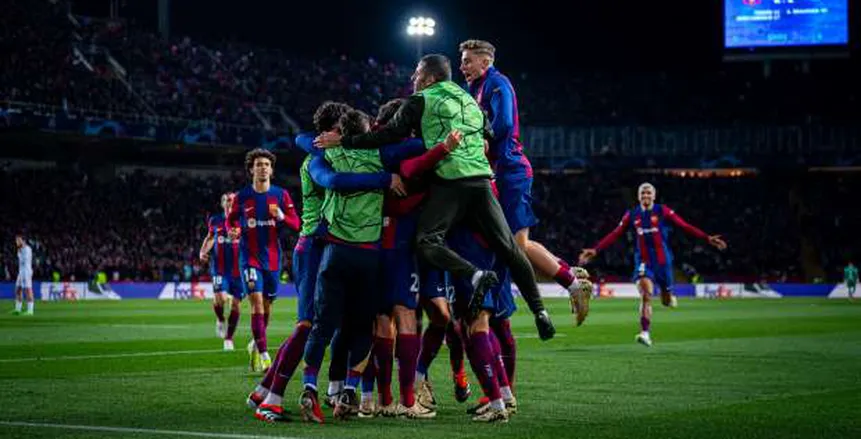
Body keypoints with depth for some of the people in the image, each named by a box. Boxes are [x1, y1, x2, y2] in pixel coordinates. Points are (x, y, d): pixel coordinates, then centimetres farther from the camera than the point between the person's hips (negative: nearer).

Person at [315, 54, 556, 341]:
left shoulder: (421, 101, 5)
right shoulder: (469, 100, 25)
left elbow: (390, 136, 1)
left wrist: (344, 142, 6)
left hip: (450, 180, -6)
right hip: (481, 180, 6)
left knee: (426, 242, -10)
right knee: (508, 246, 9)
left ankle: (476, 276, -32)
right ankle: (538, 310, 5)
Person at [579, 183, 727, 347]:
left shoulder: (663, 211, -4)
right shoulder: (632, 215, 3)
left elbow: (685, 227, -9)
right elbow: (614, 235, 4)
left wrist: (707, 238, -17)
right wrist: (595, 250, -3)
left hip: (662, 261, 0)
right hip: (643, 262, 0)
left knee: (667, 301, 10)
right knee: (645, 295, -21)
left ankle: (669, 297, 48)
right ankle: (645, 333, -21)